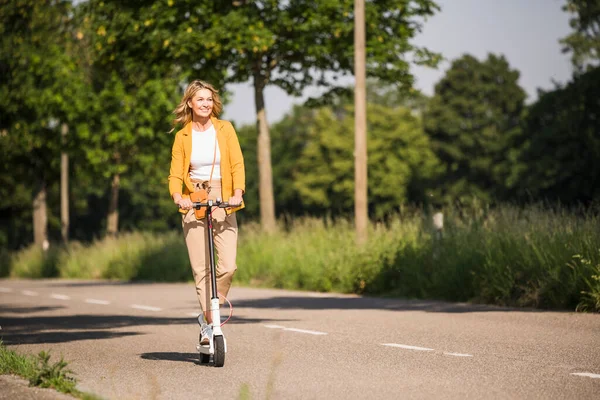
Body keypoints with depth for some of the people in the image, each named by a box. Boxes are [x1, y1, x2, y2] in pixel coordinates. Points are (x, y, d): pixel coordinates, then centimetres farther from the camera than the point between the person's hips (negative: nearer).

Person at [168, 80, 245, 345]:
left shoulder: (225, 129, 5)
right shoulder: (182, 135, 6)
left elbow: (237, 164, -1)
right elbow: (175, 173, 3)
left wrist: (237, 193, -18)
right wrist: (177, 196, -18)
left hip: (222, 203, 0)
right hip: (193, 203, 0)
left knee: (228, 266, -12)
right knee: (201, 269, -5)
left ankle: (207, 315, 10)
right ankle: (209, 323, 6)